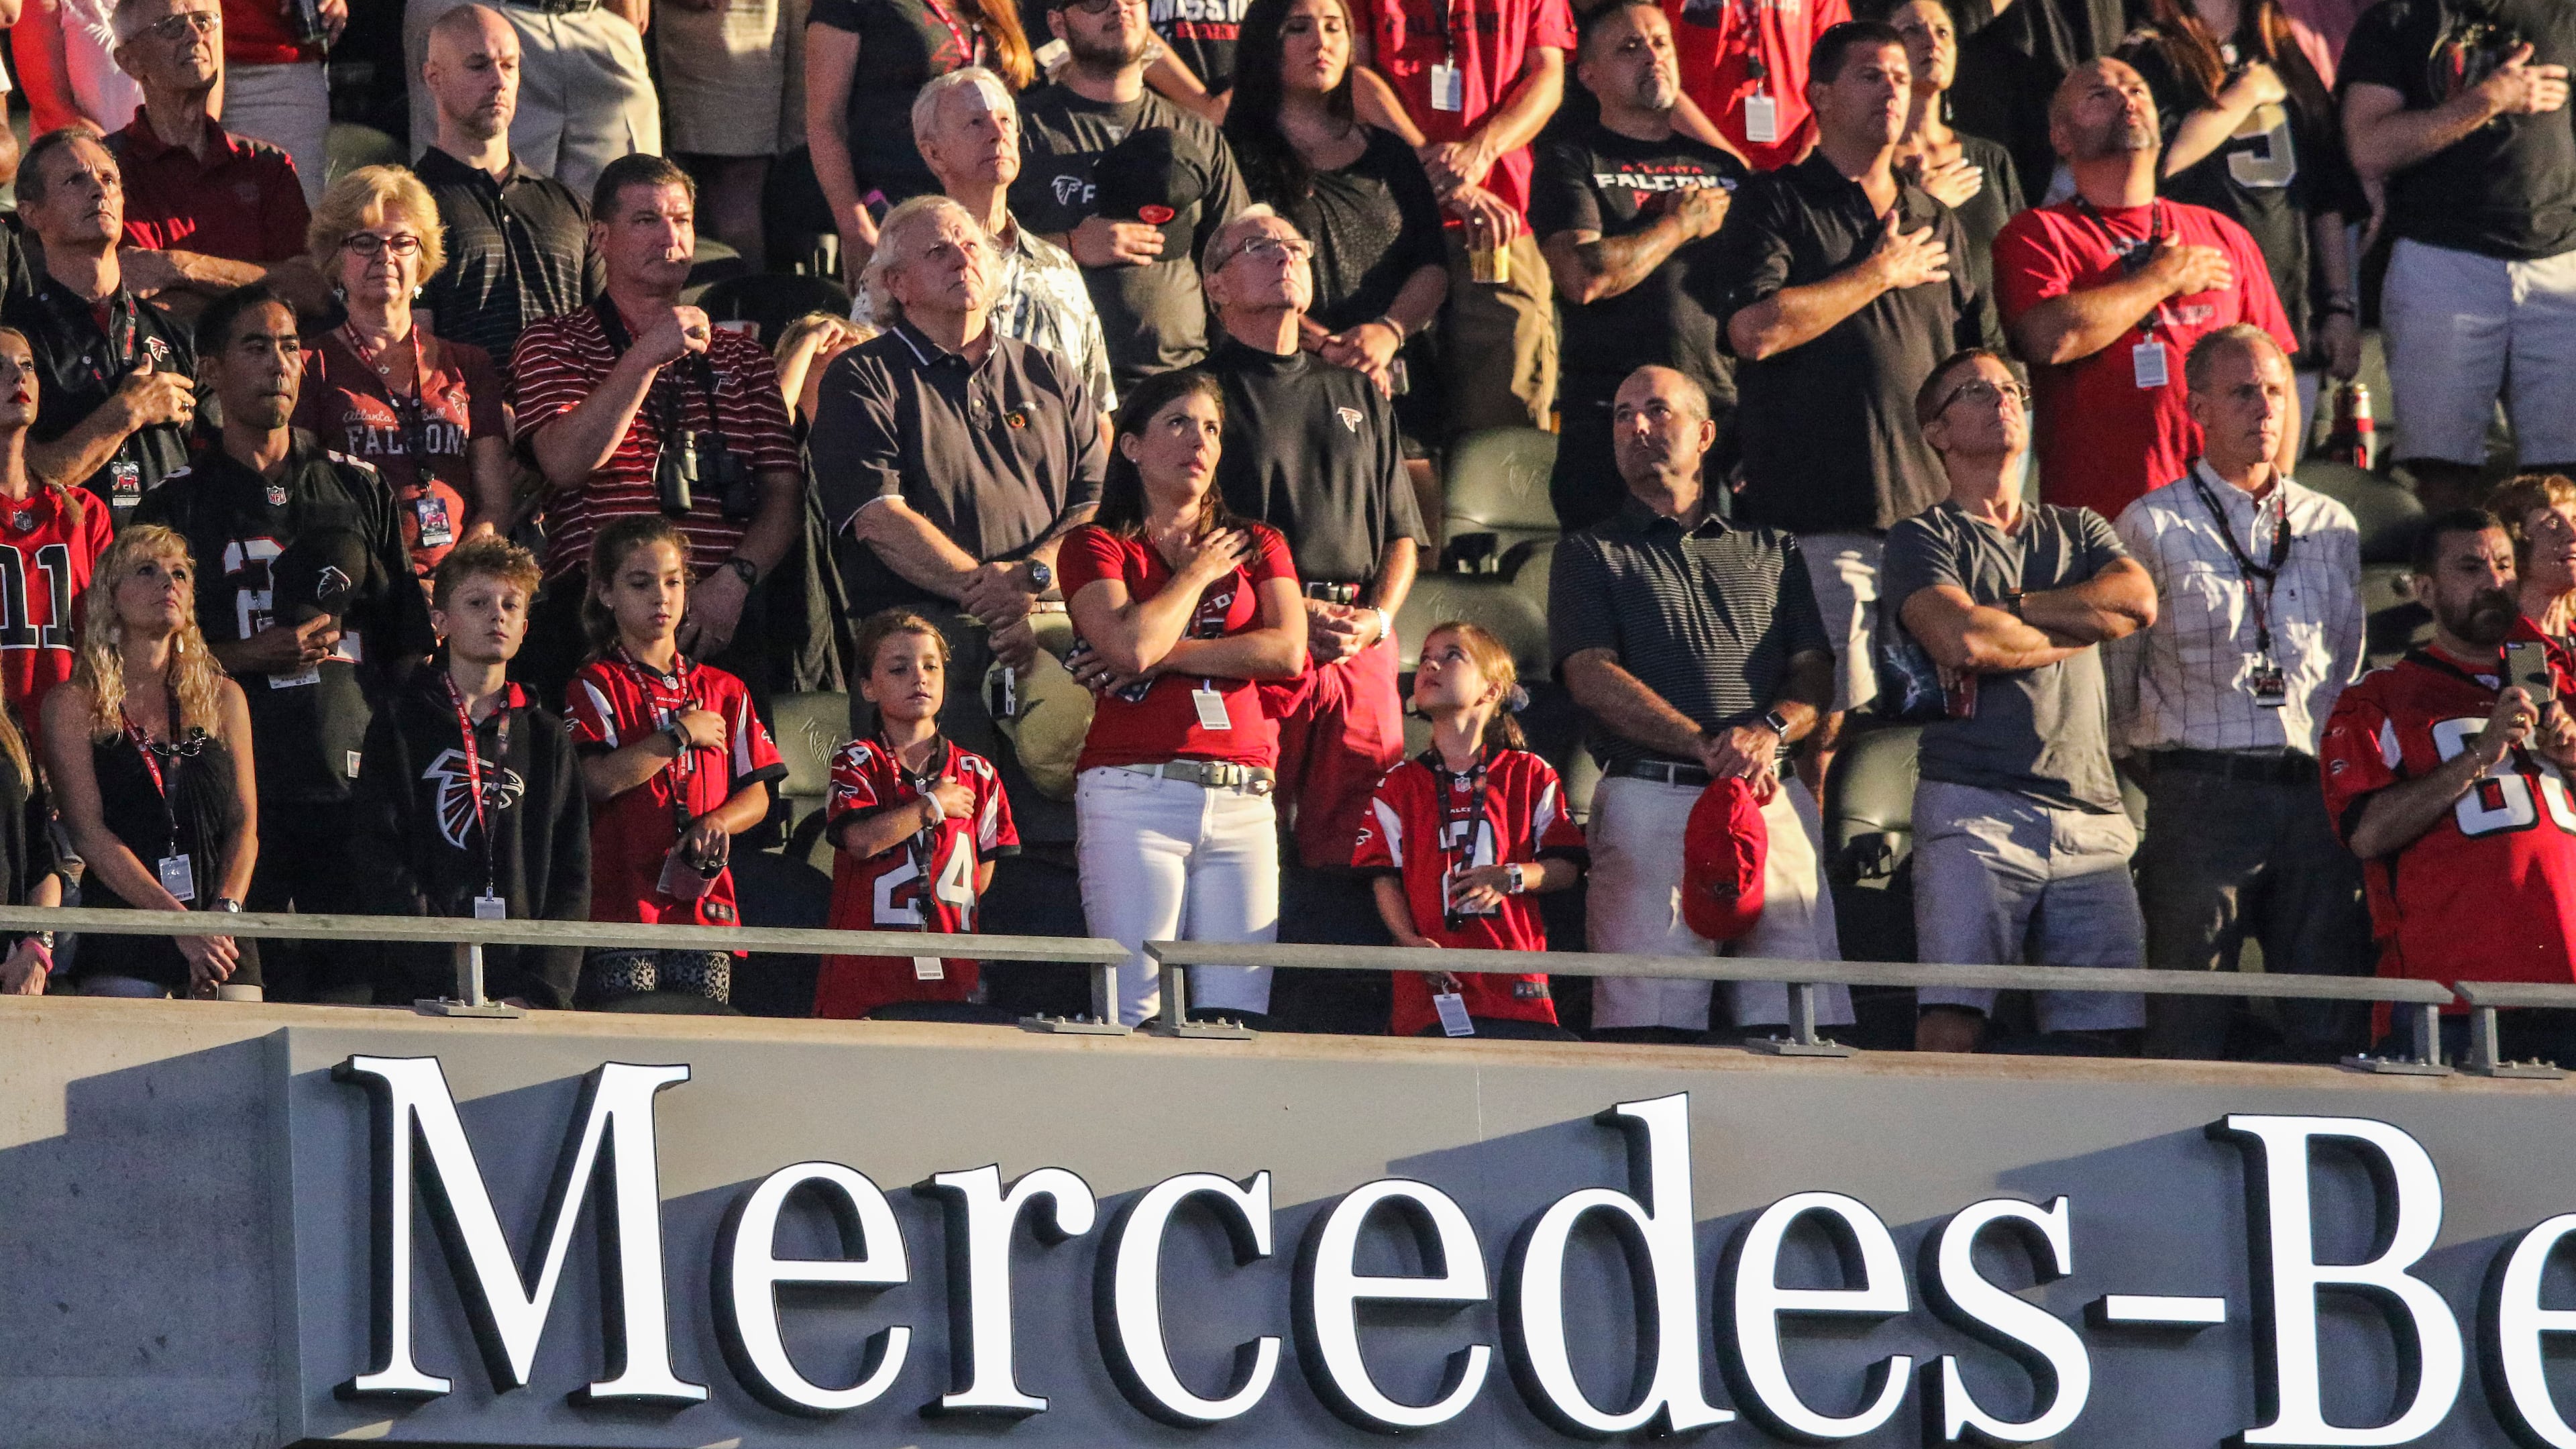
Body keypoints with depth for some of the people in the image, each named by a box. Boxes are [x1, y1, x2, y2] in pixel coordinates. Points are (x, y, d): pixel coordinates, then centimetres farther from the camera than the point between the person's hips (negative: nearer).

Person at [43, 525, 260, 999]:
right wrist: (184, 924, -14)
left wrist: (224, 912, -10)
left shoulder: (223, 698, 16)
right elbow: (89, 834, -5)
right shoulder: (74, 705, 4)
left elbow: (244, 826, 10)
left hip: (225, 944, 3)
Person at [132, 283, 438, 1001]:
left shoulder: (360, 491, 16)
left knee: (359, 985, -6)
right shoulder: (178, 504, 9)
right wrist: (250, 656, -7)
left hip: (351, 779, 2)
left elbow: (408, 645, 17)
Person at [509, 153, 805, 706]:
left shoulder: (740, 356, 24)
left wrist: (735, 578, -4)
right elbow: (564, 463, -5)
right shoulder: (553, 345, 13)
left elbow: (785, 493, 15)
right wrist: (648, 357, -9)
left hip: (724, 617, 3)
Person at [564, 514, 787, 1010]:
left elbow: (757, 795, 15)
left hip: (705, 905, 4)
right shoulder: (595, 686, 4)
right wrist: (683, 735, -6)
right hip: (621, 906, -4)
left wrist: (718, 822, -7)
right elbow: (599, 779, -12)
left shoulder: (724, 691, 17)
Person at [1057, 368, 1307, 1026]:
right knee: (1136, 1013, -13)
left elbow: (1286, 650, 2)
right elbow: (1131, 644, -10)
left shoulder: (1258, 545, 20)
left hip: (1243, 800, 3)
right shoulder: (1098, 547, 10)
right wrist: (1199, 571, 6)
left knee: (1238, 1013, -6)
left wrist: (1161, 656, -4)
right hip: (1134, 793, -3)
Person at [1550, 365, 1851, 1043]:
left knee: (1807, 1013, -10)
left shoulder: (1770, 551, 23)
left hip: (1774, 798, 2)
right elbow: (1592, 676, 1)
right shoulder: (1591, 554, 15)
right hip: (1651, 799, -2)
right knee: (1649, 1031, -13)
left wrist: (1769, 732, -9)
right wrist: (1707, 749, -12)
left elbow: (1816, 674, 15)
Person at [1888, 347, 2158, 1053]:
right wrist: (2080, 626, 6)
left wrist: (2009, 612, 0)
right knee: (1951, 1017, -17)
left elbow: (2138, 600, 5)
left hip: (2090, 815, 4)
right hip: (1975, 808, -4)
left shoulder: (2077, 530, 26)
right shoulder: (1923, 537, 10)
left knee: (2100, 1032, -5)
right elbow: (1960, 640, -9)